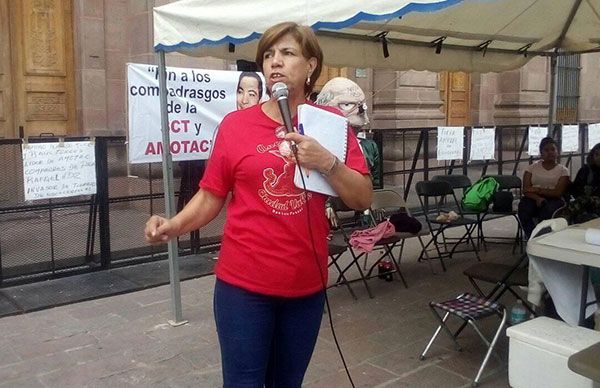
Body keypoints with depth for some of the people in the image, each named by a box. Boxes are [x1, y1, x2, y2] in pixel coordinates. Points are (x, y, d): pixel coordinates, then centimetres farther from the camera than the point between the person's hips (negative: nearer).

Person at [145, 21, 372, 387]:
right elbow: (211, 196, 1)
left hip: (307, 283, 2)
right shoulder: (236, 124, -4)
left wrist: (327, 162, -18)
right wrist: (174, 225, -15)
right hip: (244, 283, -2)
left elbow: (363, 199, -3)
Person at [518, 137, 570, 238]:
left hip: (553, 200, -1)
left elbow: (558, 193, -6)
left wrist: (538, 190, -15)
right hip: (534, 199, 2)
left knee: (548, 209, -36)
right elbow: (525, 190, -1)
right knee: (524, 206, -32)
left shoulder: (563, 170, 7)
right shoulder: (532, 168, 11)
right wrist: (537, 198, -21)